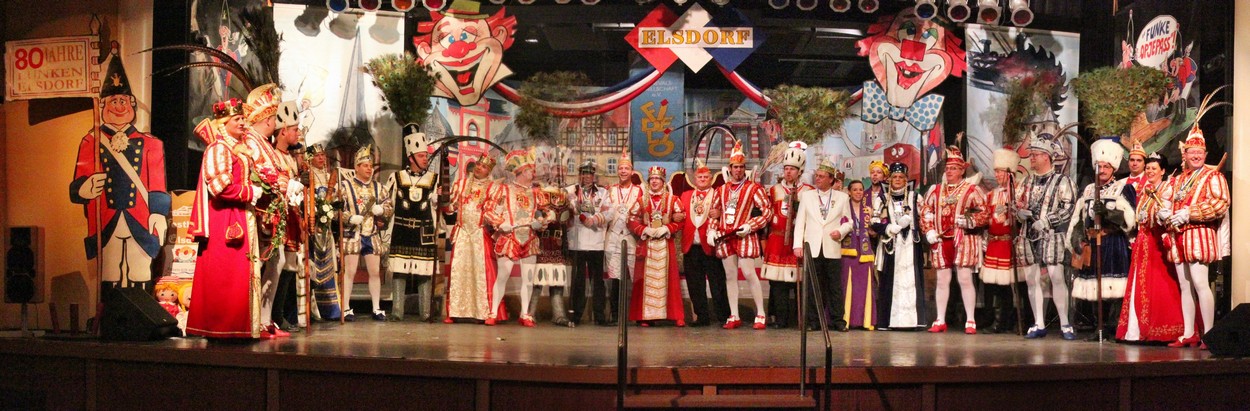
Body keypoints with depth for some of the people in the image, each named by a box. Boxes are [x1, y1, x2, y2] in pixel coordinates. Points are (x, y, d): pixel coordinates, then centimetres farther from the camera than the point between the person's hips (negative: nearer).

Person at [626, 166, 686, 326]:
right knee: (646, 279, -1)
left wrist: (666, 229, -12)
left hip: (665, 244, -1)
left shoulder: (672, 200, 6)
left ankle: (677, 316, -1)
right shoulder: (642, 200, 9)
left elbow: (679, 220, 2)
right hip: (646, 244, 1)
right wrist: (645, 230, -9)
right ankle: (646, 316, 1)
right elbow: (632, 220, 6)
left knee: (668, 278, -2)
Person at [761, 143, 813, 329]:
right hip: (777, 242, 2)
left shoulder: (809, 192, 6)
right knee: (777, 282, -2)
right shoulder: (774, 190, 12)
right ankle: (781, 318, 3)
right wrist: (764, 239, 12)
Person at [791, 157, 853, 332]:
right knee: (813, 287, 1)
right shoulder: (806, 196, 11)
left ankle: (837, 320, 4)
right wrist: (797, 245, -1)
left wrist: (841, 231, -9)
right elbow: (799, 222, 8)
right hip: (812, 248, 1)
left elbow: (848, 222, 12)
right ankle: (813, 321, 6)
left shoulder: (842, 197, 9)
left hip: (832, 249, -1)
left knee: (835, 286, -1)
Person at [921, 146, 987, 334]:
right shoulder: (935, 190, 14)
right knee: (942, 280, 7)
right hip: (941, 241, 4)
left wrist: (969, 221, -19)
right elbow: (925, 212, 15)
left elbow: (983, 212, -3)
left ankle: (970, 321, 0)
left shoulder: (973, 190, 1)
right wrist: (929, 231, 1)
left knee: (965, 279, -6)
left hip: (964, 240, -4)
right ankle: (940, 321, 12)